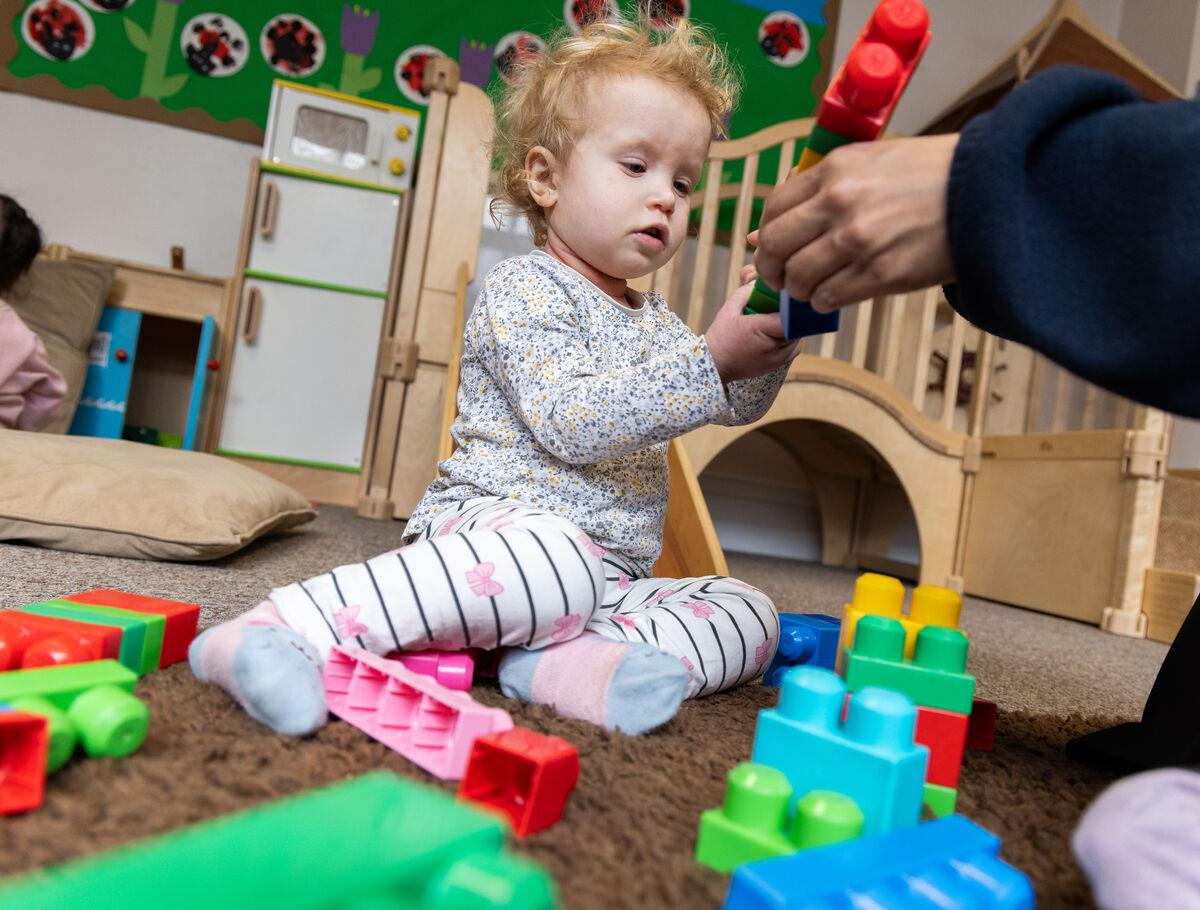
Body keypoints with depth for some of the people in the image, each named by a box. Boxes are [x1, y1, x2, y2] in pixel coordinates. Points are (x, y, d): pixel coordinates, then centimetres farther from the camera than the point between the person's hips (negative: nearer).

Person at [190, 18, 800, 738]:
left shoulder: (657, 320, 21)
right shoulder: (523, 291, -5)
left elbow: (736, 408, 20)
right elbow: (571, 423, -19)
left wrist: (770, 341, -1)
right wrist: (712, 360, -24)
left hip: (613, 579, 8)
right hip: (494, 523, -8)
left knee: (749, 612, -4)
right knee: (555, 559, -40)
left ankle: (569, 662, -29)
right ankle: (280, 629, -35)